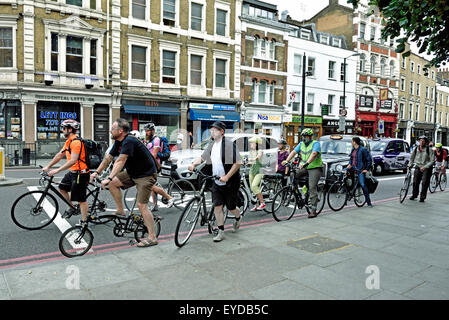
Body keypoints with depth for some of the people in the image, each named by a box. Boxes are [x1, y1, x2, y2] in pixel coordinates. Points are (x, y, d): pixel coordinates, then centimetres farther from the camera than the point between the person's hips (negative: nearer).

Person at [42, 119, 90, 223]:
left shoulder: (76, 142, -21)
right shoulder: (69, 141, 11)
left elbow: (73, 161, -28)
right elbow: (60, 155, 17)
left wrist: (57, 170, -28)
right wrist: (48, 166, 16)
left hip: (80, 173, -10)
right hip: (72, 172, 10)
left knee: (81, 199, -4)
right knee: (62, 188, 21)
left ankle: (84, 222, 5)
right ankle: (72, 209, 33)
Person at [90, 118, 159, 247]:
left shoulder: (129, 141, -25)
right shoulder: (118, 142, 5)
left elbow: (120, 161, -33)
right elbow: (108, 158, 10)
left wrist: (109, 178, -38)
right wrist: (97, 172, 4)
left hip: (146, 175, -9)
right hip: (132, 173, 9)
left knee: (141, 205, -13)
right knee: (113, 183, 0)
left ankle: (152, 238, -6)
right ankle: (121, 211, 14)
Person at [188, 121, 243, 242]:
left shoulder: (229, 144, -15)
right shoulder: (212, 145, 8)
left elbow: (238, 163, -19)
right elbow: (202, 157, 20)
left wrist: (226, 177, -22)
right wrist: (194, 164, 1)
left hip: (230, 182, -6)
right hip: (216, 182, 6)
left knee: (231, 207, 8)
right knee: (217, 206, 0)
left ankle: (238, 218, 42)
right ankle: (221, 232, 11)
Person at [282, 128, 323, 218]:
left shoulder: (315, 143, -9)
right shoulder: (301, 144, 11)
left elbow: (314, 154, -27)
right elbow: (294, 152, 0)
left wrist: (306, 163, -42)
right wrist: (287, 161, -16)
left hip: (315, 168, -6)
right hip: (304, 168, 6)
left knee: (312, 188, -13)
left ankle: (313, 210, -10)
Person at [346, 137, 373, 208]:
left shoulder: (363, 150, -13)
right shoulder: (353, 149, 10)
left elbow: (369, 160, -10)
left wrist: (367, 169, -12)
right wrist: (349, 164, 4)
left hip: (360, 169, -7)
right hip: (353, 167, 7)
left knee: (363, 184, -10)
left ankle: (369, 202, -2)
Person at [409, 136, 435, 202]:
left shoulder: (428, 150, -10)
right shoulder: (416, 149, 0)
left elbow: (432, 160, -12)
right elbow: (412, 158, 13)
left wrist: (425, 167, -19)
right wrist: (409, 165, 3)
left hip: (426, 168, -3)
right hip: (418, 167, 3)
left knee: (425, 183, -7)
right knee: (415, 182, 3)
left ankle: (422, 197, 3)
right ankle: (414, 195, 21)